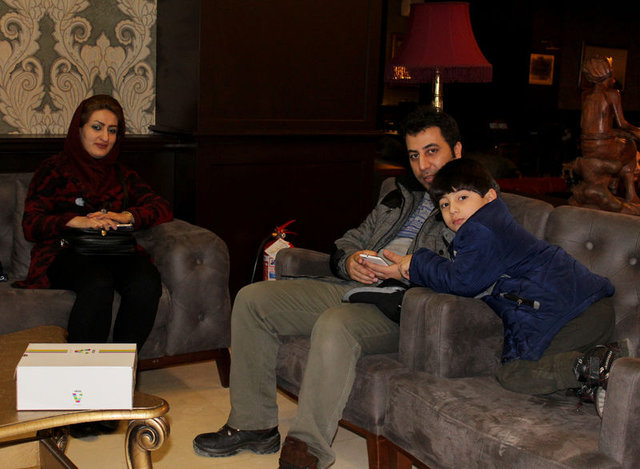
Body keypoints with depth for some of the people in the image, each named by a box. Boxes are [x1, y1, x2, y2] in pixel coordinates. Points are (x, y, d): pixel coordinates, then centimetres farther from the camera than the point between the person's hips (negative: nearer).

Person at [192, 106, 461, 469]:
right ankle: (254, 424, -2)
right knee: (252, 299, -3)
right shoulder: (403, 197, 25)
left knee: (334, 325, -39)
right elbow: (348, 241, 24)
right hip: (351, 288, 8)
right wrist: (349, 261, 0)